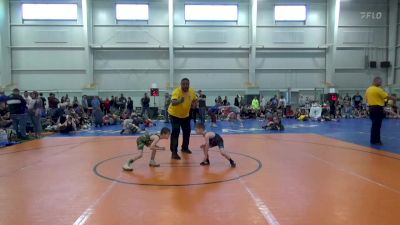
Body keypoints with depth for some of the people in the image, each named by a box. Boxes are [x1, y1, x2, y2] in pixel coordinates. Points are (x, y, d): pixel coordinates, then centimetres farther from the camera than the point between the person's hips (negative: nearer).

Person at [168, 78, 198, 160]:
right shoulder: (177, 91, -29)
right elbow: (173, 102, -45)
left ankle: (185, 148, 35)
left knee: (187, 132, 14)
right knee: (175, 132, -15)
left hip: (186, 115, 6)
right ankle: (174, 152, -7)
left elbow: (195, 99, 9)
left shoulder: (192, 91, -11)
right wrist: (179, 101, -65)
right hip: (174, 114, -6)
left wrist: (194, 102, -13)